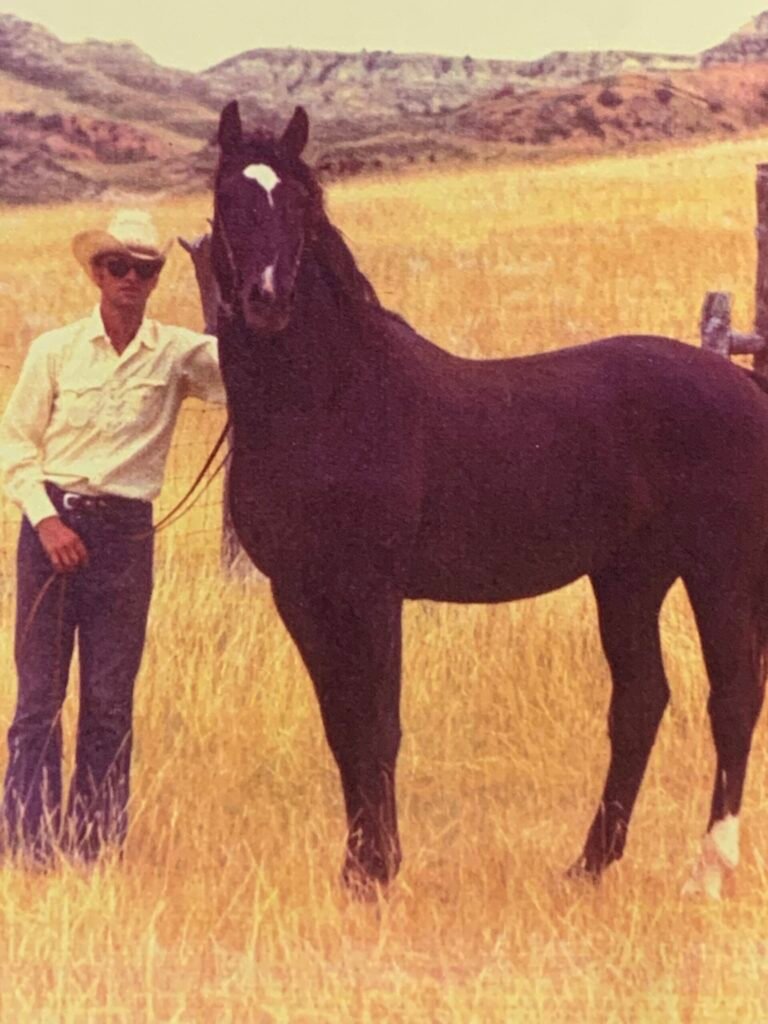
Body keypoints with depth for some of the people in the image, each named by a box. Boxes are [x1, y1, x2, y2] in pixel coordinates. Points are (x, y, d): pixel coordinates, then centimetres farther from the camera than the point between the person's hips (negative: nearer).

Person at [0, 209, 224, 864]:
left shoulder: (180, 353, 3)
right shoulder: (54, 351, 2)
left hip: (127, 533, 1)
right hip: (54, 525, -1)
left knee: (110, 703, 4)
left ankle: (97, 847, 12)